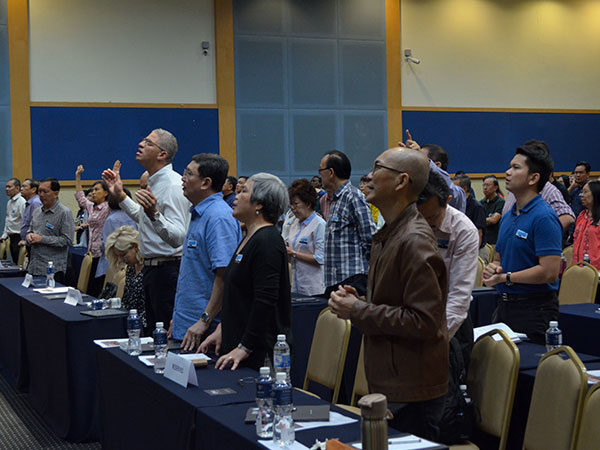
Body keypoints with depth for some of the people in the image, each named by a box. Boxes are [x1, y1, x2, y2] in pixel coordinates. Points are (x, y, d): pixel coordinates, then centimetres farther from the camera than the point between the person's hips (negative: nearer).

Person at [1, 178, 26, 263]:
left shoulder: (22, 202, -15)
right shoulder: (9, 202, 15)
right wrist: (4, 235, 19)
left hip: (19, 237, -9)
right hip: (12, 237, 9)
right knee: (14, 263, 11)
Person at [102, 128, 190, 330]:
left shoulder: (173, 185, -20)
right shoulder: (154, 181, 11)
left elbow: (177, 238, -29)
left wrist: (154, 214, -43)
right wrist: (120, 195, 22)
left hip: (168, 268, -10)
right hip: (150, 267, 10)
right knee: (153, 330, 17)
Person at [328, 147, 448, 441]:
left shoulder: (415, 240, -19)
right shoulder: (387, 235, 14)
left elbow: (424, 322, -24)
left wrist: (358, 311, -18)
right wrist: (358, 301, 6)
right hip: (389, 385, 10)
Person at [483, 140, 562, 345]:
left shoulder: (544, 217, -14)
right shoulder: (508, 216, 13)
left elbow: (549, 272, -21)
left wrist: (505, 278, -13)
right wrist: (491, 269, -2)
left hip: (534, 311, -8)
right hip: (504, 305, 8)